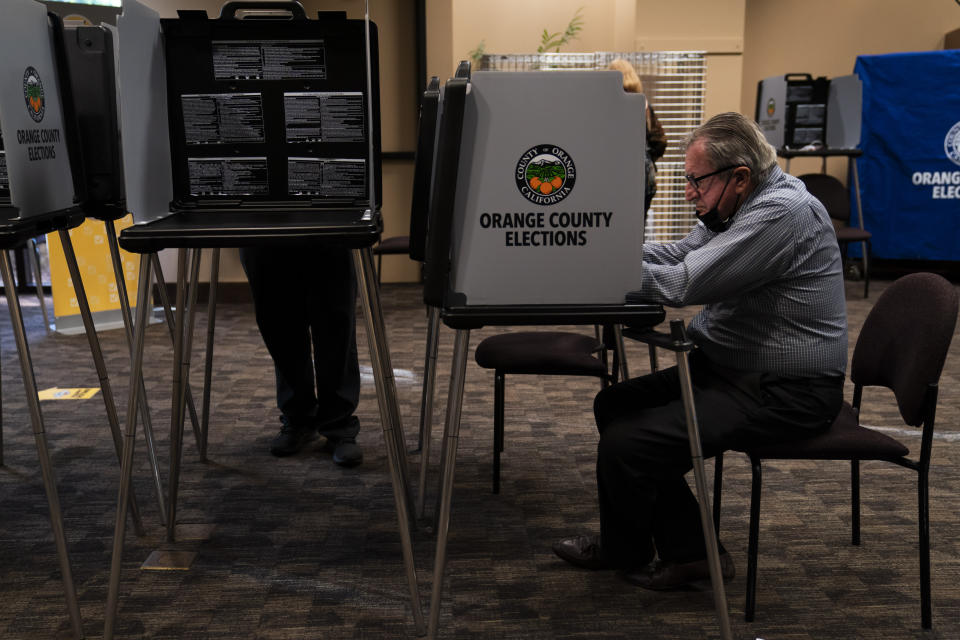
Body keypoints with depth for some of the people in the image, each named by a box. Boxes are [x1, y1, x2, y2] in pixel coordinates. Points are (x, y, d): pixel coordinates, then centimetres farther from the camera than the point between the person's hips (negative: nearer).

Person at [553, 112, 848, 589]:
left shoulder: (782, 213, -22)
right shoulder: (740, 207, 9)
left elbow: (682, 284, -27)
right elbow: (675, 256, 11)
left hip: (783, 394, -11)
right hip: (732, 370, 11)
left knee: (627, 443, -17)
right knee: (614, 405, 7)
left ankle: (624, 553, 15)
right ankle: (688, 551, 10)